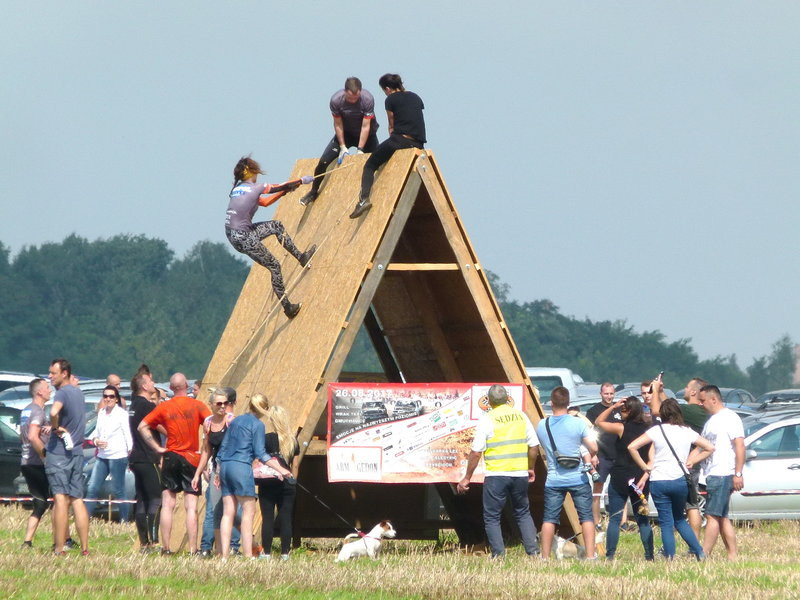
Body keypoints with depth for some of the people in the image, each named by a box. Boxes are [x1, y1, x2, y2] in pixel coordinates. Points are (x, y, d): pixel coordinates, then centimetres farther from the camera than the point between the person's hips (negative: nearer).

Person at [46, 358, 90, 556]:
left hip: (59, 451, -8)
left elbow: (54, 412, -33)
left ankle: (59, 549, -13)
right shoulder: (78, 393, 14)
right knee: (77, 500, 9)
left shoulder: (62, 393, -12)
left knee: (60, 499, -10)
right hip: (77, 451, 8)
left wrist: (56, 428, -15)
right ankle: (85, 548, 7)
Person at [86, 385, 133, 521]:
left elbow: (128, 435, -7)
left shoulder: (121, 413, -5)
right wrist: (96, 440, -5)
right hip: (101, 457, 6)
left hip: (118, 457, -6)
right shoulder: (101, 413, 12)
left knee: (119, 492, -3)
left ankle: (124, 521, 4)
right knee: (92, 489, 3)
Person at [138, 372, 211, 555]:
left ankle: (165, 547, 3)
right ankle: (193, 550, -8)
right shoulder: (197, 405, -2)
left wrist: (157, 447, 4)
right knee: (191, 507, -4)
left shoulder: (164, 407, 4)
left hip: (170, 458, 2)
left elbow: (142, 426, 2)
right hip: (192, 458, -2)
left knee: (167, 505, 6)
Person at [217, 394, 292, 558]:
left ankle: (224, 554, 0)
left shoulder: (235, 421, 17)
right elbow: (260, 453, -9)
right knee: (248, 511, -3)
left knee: (228, 512, 5)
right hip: (242, 467, -7)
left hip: (225, 465, 7)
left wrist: (219, 472, 27)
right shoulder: (257, 425, -3)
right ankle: (248, 554, -9)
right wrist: (281, 469, -7)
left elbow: (223, 447, 21)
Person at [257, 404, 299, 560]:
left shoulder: (267, 439, -9)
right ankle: (285, 553, 3)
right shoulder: (293, 440, 5)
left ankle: (266, 552, 1)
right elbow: (295, 465, 10)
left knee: (267, 519, 1)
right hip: (287, 484, 4)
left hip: (269, 484, -4)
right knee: (286, 519, 4)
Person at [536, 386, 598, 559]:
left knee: (549, 519, 6)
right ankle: (590, 556, -2)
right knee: (586, 517, 4)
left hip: (553, 479, 2)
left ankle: (545, 557, 4)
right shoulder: (578, 424, -9)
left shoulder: (542, 425, 0)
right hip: (578, 479, -2)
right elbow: (593, 448, -11)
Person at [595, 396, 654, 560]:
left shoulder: (622, 428, -10)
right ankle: (649, 556, 7)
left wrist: (612, 407, 0)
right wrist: (644, 478, 12)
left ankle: (610, 555, -3)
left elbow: (599, 422, 4)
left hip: (620, 479, -4)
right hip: (640, 479, 4)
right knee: (643, 520, 10)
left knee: (614, 519, 1)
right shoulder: (648, 430, 2)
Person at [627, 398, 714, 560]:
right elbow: (709, 448, 12)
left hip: (658, 482, -2)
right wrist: (691, 461, 13)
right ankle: (699, 552, 11)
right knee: (680, 519, 18)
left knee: (666, 523, 4)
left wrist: (644, 467, 0)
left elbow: (632, 447, -9)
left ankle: (670, 557, 0)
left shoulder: (657, 430, -3)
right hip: (680, 480, 2)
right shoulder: (687, 432, 4)